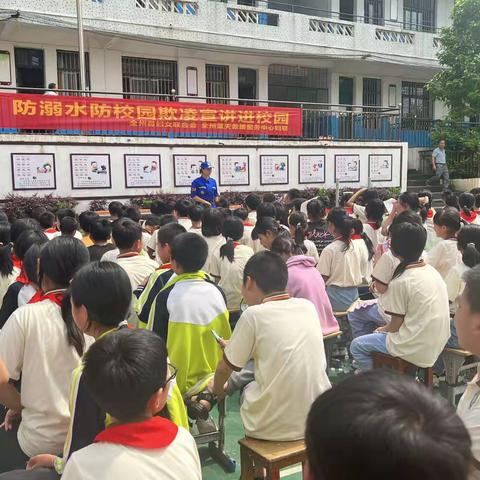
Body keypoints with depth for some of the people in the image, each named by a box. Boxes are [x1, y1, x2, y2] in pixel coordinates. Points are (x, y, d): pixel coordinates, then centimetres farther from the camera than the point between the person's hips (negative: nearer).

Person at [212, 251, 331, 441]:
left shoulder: (253, 315, -14)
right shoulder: (308, 306, 0)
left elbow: (225, 368, -1)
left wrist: (217, 389, 21)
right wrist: (236, 346, 28)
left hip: (271, 429, -4)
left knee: (247, 388, 26)